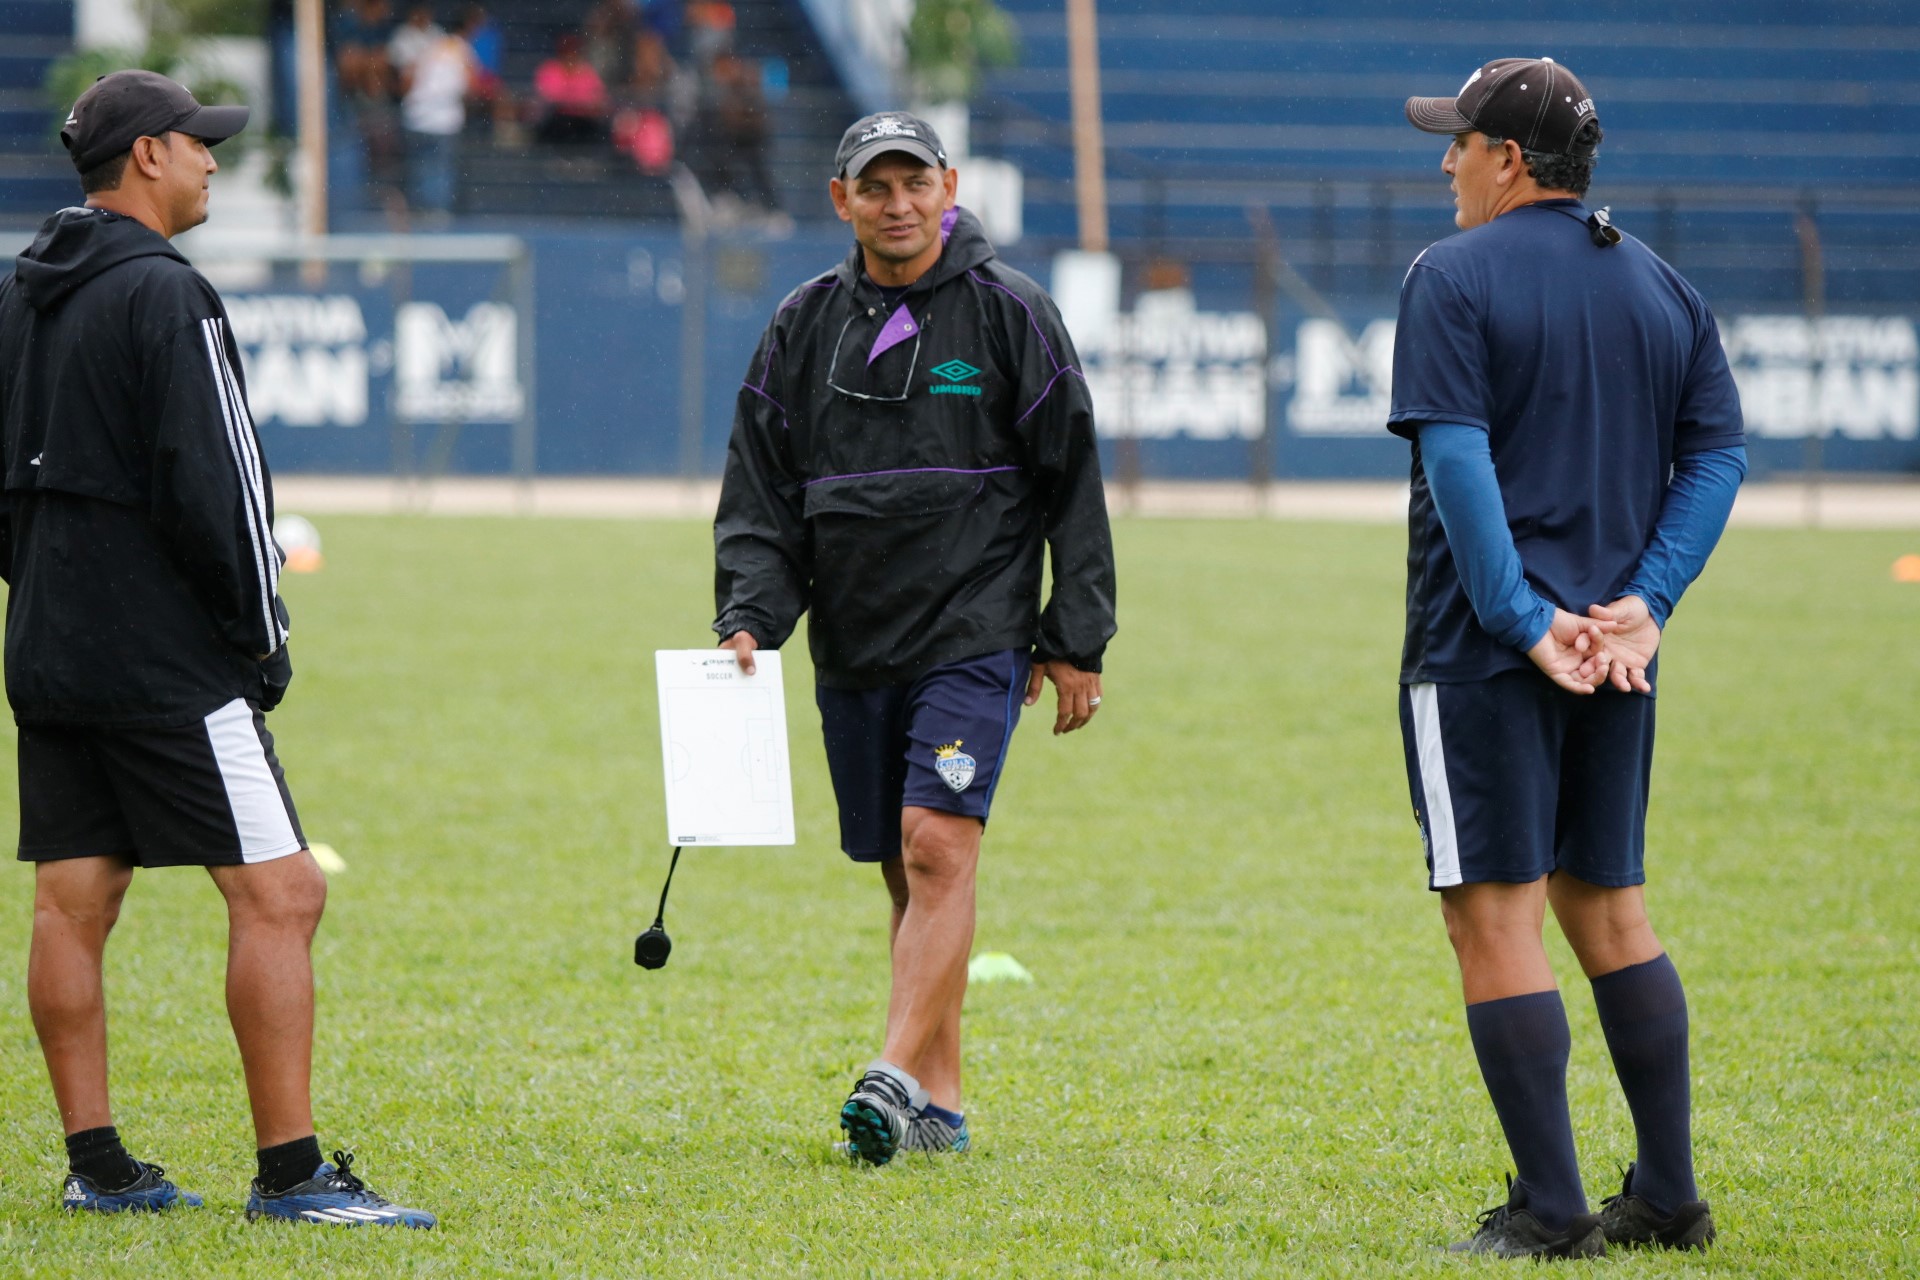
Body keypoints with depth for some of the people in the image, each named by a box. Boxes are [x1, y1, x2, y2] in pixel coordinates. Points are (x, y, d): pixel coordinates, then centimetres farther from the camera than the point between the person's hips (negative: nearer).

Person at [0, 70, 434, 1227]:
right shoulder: (165, 297, -14)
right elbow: (210, 487, -18)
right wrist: (262, 639, -9)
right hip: (167, 661, -9)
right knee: (278, 893, -7)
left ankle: (95, 1163, 11)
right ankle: (291, 1170, -9)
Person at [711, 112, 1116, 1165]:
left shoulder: (1008, 312, -1)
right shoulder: (804, 327, 8)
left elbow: (1072, 483, 2)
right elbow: (760, 493, 10)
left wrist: (1076, 645, -1)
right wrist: (748, 617, -5)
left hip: (977, 634, -4)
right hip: (853, 646, 4)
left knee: (938, 847, -17)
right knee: (902, 872, 7)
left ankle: (899, 1073, -24)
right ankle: (939, 1104, 13)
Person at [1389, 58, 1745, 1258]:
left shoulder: (1457, 277, -7)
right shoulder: (1663, 288, 13)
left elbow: (1457, 457, -16)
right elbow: (1720, 452, 6)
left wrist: (1521, 621, -17)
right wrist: (1646, 600, -1)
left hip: (1483, 653, -7)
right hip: (1613, 650, 7)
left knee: (1496, 915, -4)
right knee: (1609, 906, 16)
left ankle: (1551, 1208, -7)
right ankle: (1670, 1194, 15)